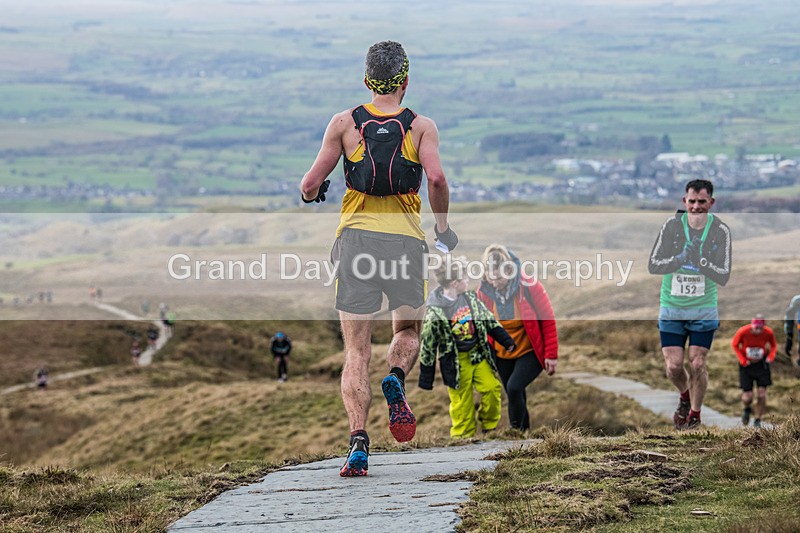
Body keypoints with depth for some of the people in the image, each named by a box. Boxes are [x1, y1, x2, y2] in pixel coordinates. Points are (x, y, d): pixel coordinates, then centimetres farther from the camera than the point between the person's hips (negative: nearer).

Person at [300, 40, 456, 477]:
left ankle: (358, 441, -13)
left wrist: (311, 194, 27)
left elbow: (310, 184, 3)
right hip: (405, 240, 0)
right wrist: (443, 228, 4)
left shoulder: (344, 123, 6)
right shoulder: (421, 126, 4)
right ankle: (395, 381, -12)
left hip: (356, 236, 0)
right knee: (408, 331, 21)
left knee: (356, 350, 3)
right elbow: (436, 178, -11)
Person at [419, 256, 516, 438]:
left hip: (479, 354, 4)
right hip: (456, 363, -4)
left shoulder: (471, 298, -2)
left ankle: (489, 426, 14)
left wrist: (507, 341, 10)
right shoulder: (435, 312, -18)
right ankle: (463, 436, 16)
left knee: (492, 388, -7)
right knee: (462, 402, 1)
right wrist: (426, 379, -6)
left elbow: (489, 320, 11)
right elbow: (428, 346, -10)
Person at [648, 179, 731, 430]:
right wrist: (680, 259, -28)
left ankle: (695, 414, 19)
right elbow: (653, 265, -11)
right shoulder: (672, 225, -8)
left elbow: (723, 276, -11)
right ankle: (685, 397, 31)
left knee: (697, 365, -5)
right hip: (671, 308, 1)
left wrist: (700, 261, -28)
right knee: (673, 366, -2)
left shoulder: (720, 230, -8)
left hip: (704, 310, -1)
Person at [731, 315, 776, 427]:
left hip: (762, 364, 1)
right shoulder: (743, 332, -21)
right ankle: (746, 410, 31)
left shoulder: (768, 333, -16)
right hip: (746, 365, -1)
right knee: (747, 396, -6)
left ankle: (757, 421, 10)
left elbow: (774, 345, 6)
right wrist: (742, 360, -11)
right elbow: (735, 345, -2)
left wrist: (770, 357, -12)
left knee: (761, 395, -9)